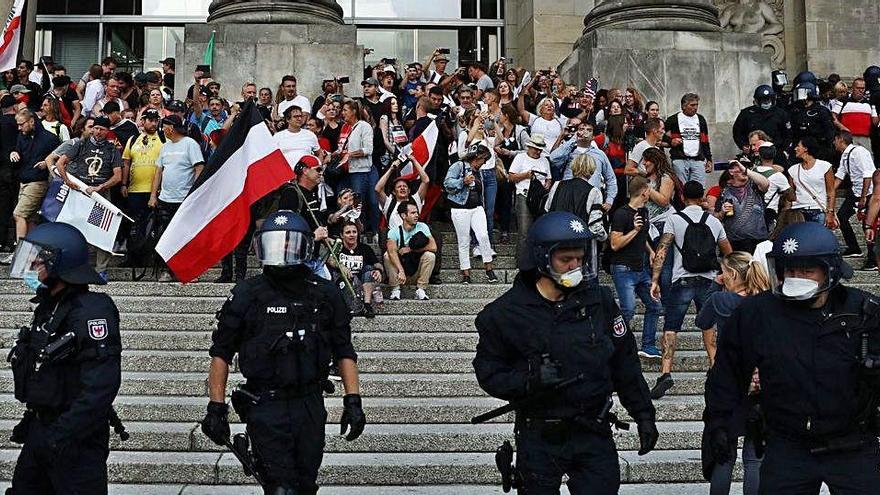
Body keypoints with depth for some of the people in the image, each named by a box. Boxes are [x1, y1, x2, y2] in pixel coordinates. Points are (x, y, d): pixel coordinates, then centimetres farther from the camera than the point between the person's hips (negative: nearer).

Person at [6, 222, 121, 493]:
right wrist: (32, 418, 20)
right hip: (42, 430, 9)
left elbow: (102, 386, -28)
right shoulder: (48, 307, 10)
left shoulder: (91, 311, -21)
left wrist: (62, 434, -29)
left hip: (77, 438, -9)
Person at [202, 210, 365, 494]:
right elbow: (221, 354, 2)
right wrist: (216, 408, -3)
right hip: (266, 406, -3)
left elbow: (344, 353, 9)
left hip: (310, 406, 3)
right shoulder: (247, 295, -1)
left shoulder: (326, 295, 5)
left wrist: (353, 401, 0)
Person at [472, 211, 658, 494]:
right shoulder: (506, 312, -8)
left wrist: (643, 415, 8)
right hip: (539, 439, -1)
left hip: (594, 433, 1)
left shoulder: (599, 300, -1)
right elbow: (489, 373, -4)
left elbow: (625, 362, 7)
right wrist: (531, 378, -21)